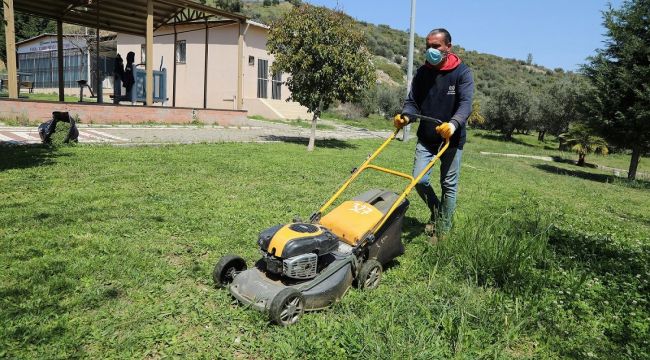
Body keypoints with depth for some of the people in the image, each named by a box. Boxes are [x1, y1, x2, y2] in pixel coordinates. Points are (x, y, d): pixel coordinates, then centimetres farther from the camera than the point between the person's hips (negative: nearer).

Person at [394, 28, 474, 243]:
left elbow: (465, 103, -19)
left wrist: (454, 123, -39)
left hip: (451, 138, -3)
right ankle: (436, 211, 26)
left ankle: (443, 229, 19)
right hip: (426, 138, 4)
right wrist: (405, 116, -18)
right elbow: (412, 102, 5)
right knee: (419, 180, -3)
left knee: (449, 185, 5)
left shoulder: (462, 72, -8)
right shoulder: (422, 72, 5)